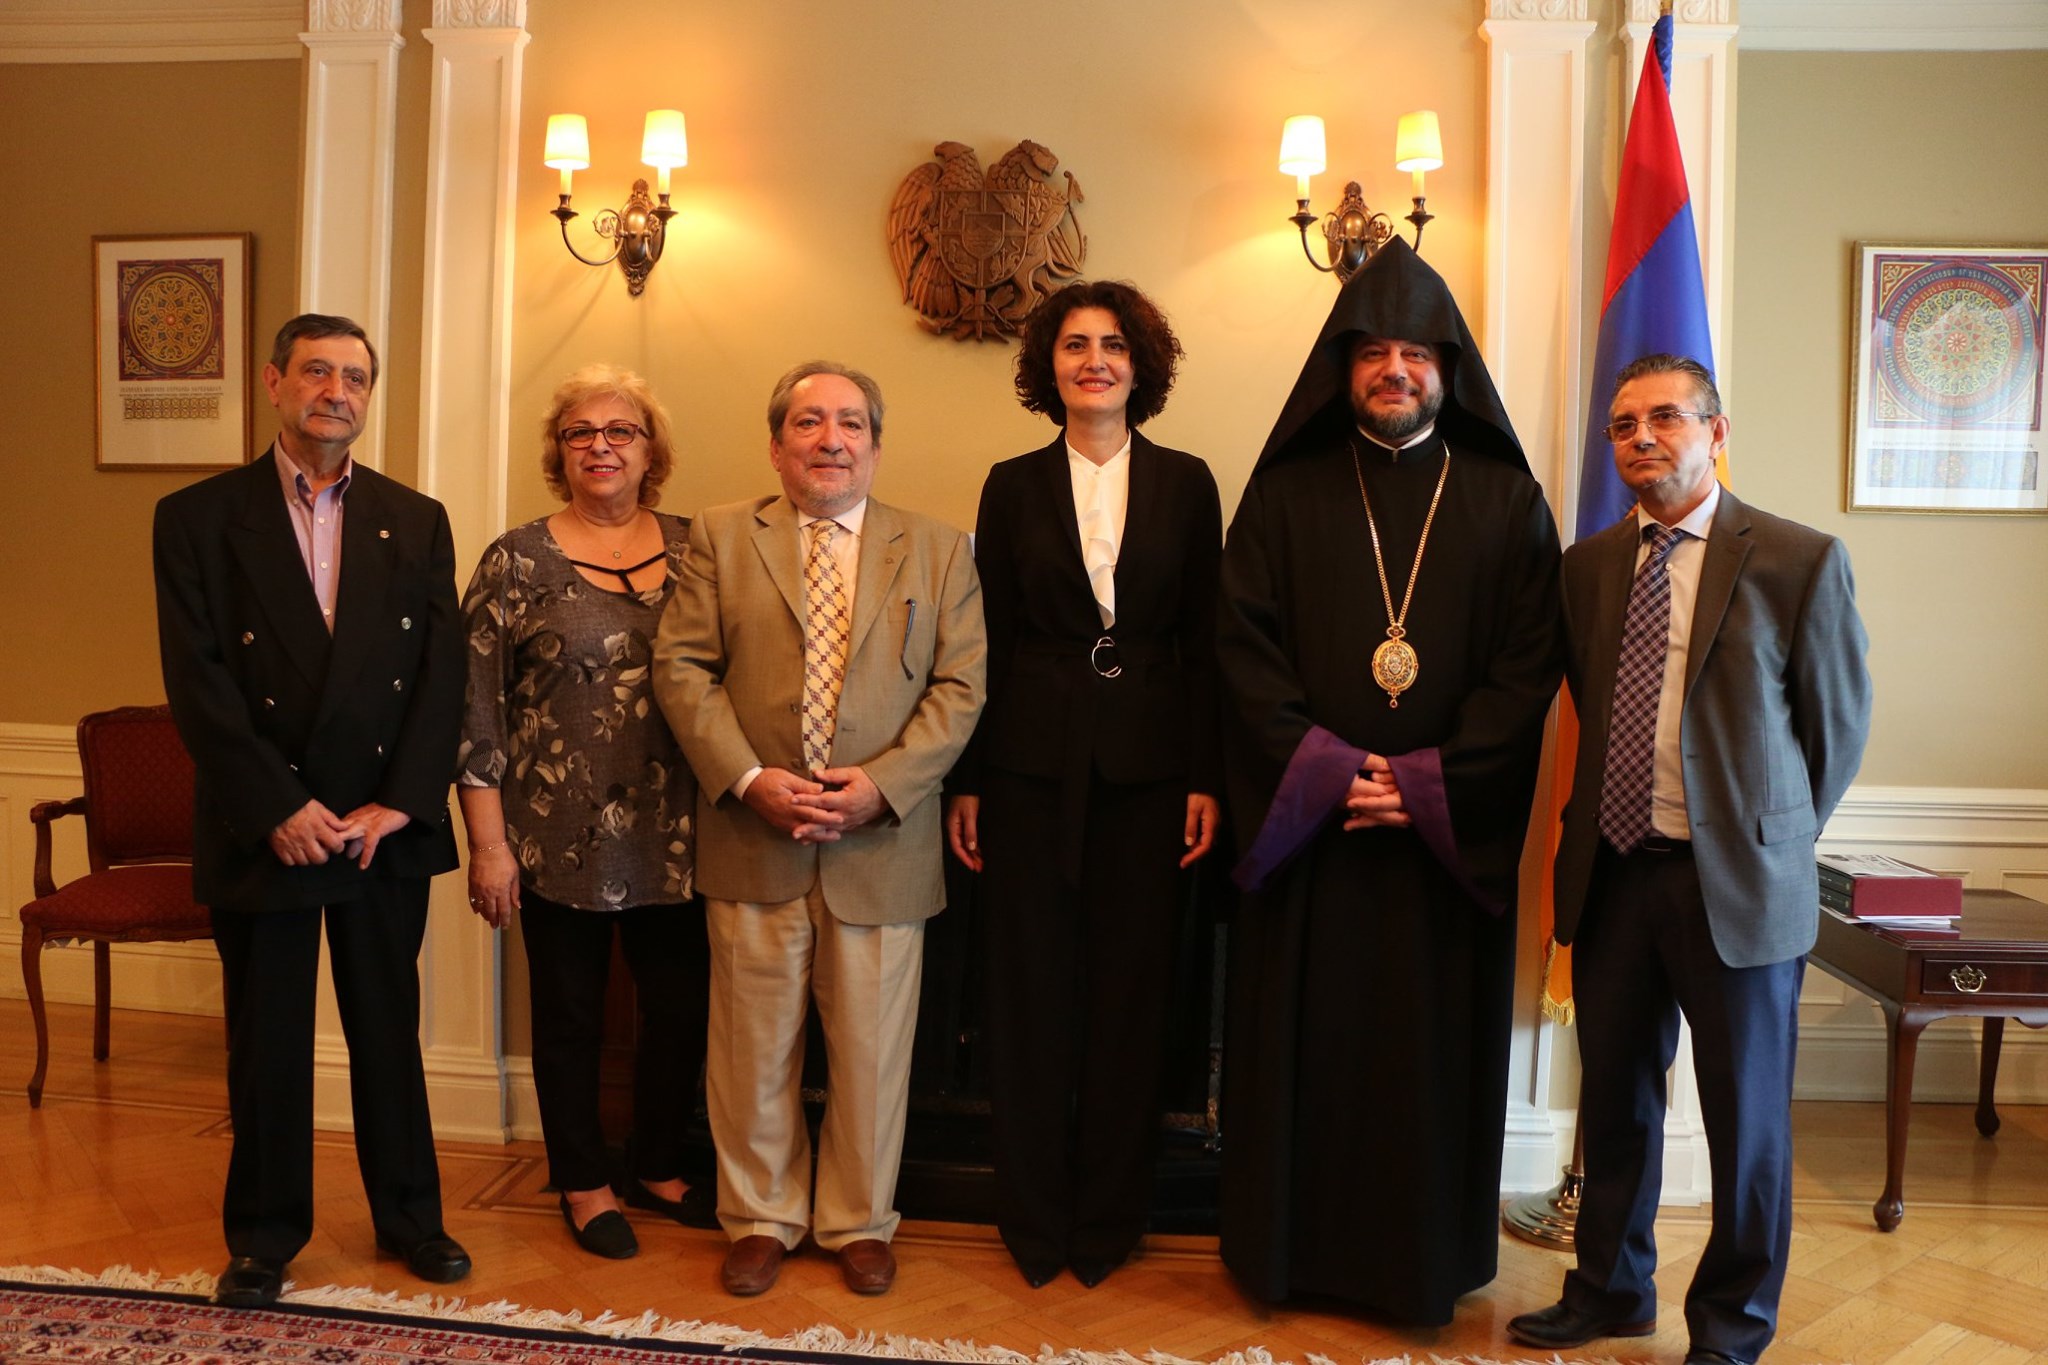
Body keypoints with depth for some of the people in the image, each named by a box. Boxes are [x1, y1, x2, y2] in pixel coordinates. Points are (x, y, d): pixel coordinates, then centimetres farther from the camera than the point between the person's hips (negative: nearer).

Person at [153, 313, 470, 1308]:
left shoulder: (416, 522, 6)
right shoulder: (198, 517, 0)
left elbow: (443, 675, 0)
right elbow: (198, 682, -7)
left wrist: (397, 804, -9)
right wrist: (280, 807, -14)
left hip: (387, 826, 2)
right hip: (262, 832, -1)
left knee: (390, 1029, 12)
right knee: (267, 1040, 10)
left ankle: (408, 1214, 28)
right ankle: (266, 1231, 28)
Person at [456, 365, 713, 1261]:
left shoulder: (692, 549, 5)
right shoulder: (517, 561, -4)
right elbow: (477, 709, -5)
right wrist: (488, 844, -8)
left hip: (672, 839, 3)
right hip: (559, 840, -2)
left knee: (681, 1008, 10)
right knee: (570, 1015, 11)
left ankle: (658, 1170, 33)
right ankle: (582, 1186, 30)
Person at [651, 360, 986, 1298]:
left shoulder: (937, 551, 6)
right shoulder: (720, 537, 6)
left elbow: (960, 685, 0)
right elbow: (681, 667, 0)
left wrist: (882, 785, -13)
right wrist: (748, 780, -12)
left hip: (883, 844, 0)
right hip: (753, 842, 0)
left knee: (872, 1048, 10)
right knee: (754, 1046, 10)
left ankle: (859, 1222, 29)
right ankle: (760, 1219, 30)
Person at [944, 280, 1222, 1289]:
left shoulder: (1185, 484, 6)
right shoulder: (1012, 485, 5)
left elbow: (1204, 640, 4)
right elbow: (987, 638, 3)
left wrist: (1205, 778, -1)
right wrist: (967, 781, 0)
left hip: (1144, 770, 0)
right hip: (1033, 765, 0)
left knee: (1129, 988, 7)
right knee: (1031, 987, 6)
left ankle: (1108, 1216, 23)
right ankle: (1034, 1217, 22)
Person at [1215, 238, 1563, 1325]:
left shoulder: (1507, 501, 5)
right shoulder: (1286, 494, 5)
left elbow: (1529, 668, -2)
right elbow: (1244, 645, -1)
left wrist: (1428, 783, -12)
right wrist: (1325, 767, -13)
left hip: (1452, 834, 0)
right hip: (1307, 824, 0)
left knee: (1435, 1048, 6)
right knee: (1303, 1040, 6)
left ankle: (1425, 1263, 23)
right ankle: (1291, 1247, 22)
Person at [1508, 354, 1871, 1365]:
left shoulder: (1800, 560, -6)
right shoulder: (1588, 564, 7)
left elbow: (1838, 726, 1)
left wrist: (1773, 840, 5)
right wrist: (1607, 814, 9)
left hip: (1737, 883, -4)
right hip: (1612, 872, 4)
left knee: (1746, 1120, 10)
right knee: (1614, 1101, 16)